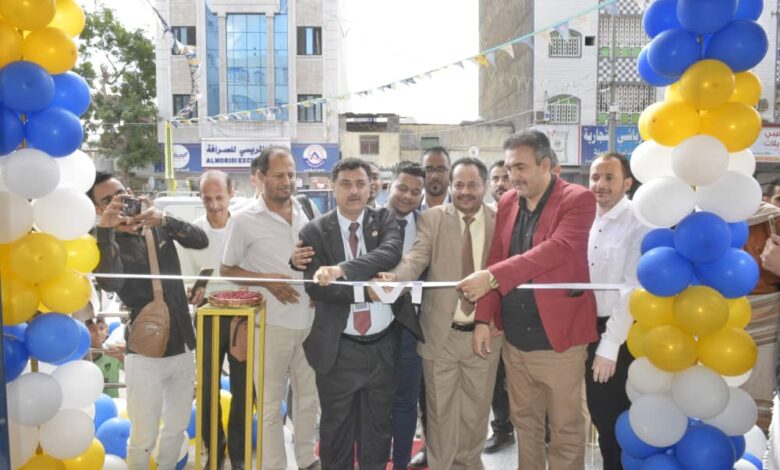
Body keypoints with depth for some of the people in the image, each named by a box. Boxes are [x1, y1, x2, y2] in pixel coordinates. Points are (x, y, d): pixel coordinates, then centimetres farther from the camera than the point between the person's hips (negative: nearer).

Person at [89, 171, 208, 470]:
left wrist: (164, 219, -25)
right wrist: (104, 229, -34)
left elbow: (201, 241, -12)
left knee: (178, 427, 19)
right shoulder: (108, 243, -8)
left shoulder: (159, 228, 4)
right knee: (144, 438, 5)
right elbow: (110, 283, -28)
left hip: (183, 347, 5)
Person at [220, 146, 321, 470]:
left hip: (309, 320, 5)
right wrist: (266, 280, -15)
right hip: (271, 324, -4)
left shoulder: (307, 214, 6)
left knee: (309, 396, 17)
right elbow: (227, 270, -2)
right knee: (270, 403, 8)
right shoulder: (244, 221, -7)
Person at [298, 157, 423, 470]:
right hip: (338, 349, -1)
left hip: (384, 345, 2)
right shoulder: (315, 231, -2)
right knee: (336, 429, 13)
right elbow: (314, 285, -12)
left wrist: (343, 269, -31)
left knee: (378, 428, 16)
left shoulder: (385, 220, 2)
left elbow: (391, 253, -19)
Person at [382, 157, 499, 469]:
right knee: (441, 409, 12)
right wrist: (396, 277, -35)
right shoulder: (432, 218, -2)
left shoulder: (500, 221, 1)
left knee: (476, 409, 17)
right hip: (441, 333, -1)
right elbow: (417, 257, -15)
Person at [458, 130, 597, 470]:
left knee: (565, 429, 11)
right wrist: (484, 318, -2)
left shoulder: (577, 200, -10)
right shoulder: (507, 203, 7)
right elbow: (495, 261, 7)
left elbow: (557, 249, -26)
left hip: (558, 337, -5)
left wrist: (492, 277, -32)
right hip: (514, 338, 5)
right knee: (524, 422, 19)